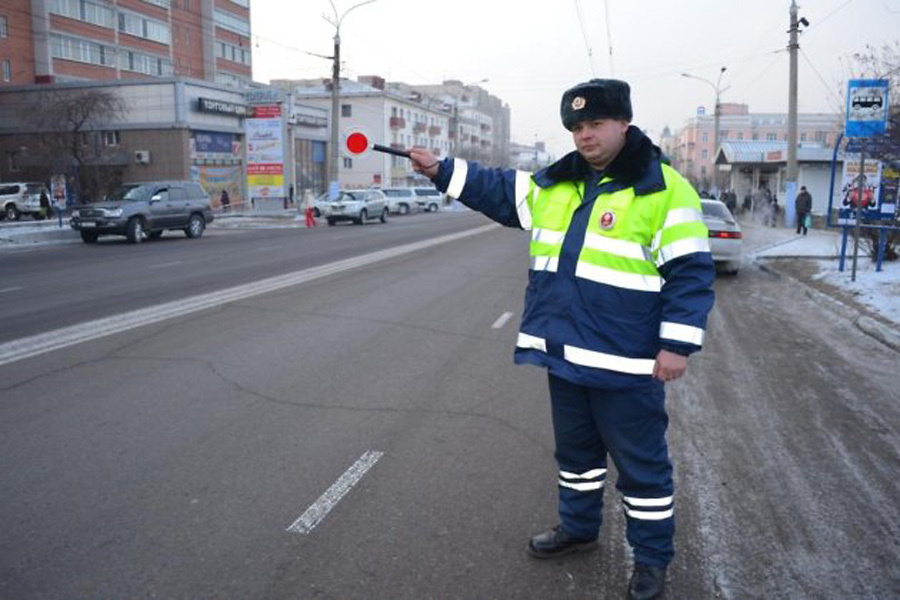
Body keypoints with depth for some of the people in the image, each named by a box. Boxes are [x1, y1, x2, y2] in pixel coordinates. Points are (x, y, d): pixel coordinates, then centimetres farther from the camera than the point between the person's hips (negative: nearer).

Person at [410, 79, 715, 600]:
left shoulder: (664, 189, -11)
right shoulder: (554, 185, 9)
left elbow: (691, 273, -13)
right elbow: (498, 190, 20)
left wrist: (677, 345, -17)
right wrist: (441, 170, 12)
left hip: (625, 363, -6)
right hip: (565, 354, 7)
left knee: (642, 463, 7)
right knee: (575, 449, 23)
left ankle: (653, 558, 27)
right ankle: (579, 527, 44)